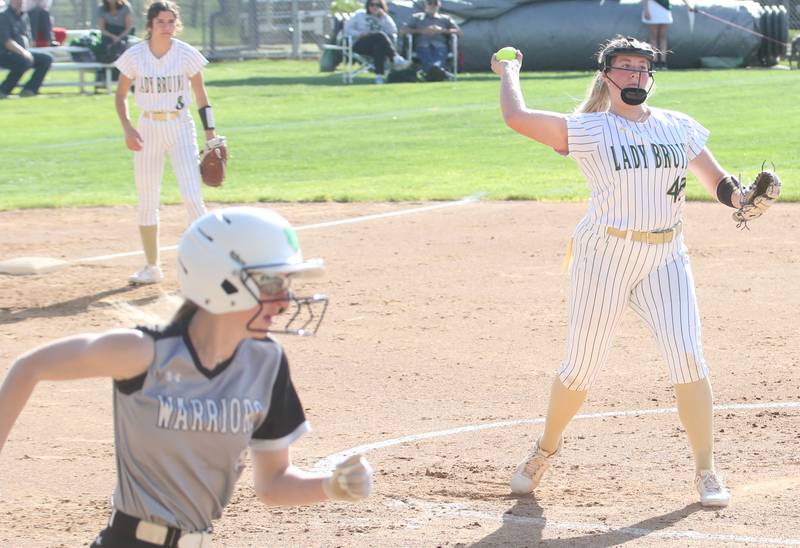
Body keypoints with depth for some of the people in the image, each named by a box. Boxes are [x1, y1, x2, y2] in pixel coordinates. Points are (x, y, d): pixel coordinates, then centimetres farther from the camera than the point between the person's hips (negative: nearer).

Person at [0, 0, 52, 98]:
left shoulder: (24, 17, 15)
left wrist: (26, 52, 0)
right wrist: (22, 52, -29)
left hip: (22, 53, 9)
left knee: (47, 59, -5)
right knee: (25, 61, -36)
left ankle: (29, 89, -12)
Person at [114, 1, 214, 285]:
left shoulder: (187, 54, -5)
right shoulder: (134, 56, -3)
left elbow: (201, 97, 2)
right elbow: (121, 95, 7)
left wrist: (210, 136, -2)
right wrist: (127, 128, -8)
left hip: (181, 127, -2)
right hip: (147, 129, 2)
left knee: (192, 197, -13)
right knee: (147, 203, 7)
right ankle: (152, 267, 19)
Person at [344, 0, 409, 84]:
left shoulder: (384, 18, 23)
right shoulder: (360, 15, 20)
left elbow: (393, 31, 4)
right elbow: (347, 28, 9)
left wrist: (384, 16, 2)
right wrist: (359, 33, -10)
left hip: (378, 47, 2)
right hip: (360, 45, -2)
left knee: (379, 46, -37)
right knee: (380, 35, -33)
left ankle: (379, 75, -49)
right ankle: (395, 59, -48)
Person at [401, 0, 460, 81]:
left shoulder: (446, 18, 31)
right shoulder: (417, 17, 32)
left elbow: (458, 32, 17)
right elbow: (404, 30, 16)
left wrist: (442, 30, 1)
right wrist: (421, 31, 2)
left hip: (440, 45, 0)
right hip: (422, 45, 0)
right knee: (426, 59, -40)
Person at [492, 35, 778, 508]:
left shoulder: (679, 128, 9)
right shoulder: (588, 130, -5)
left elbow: (717, 180, 12)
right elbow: (517, 117, -14)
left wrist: (742, 199, -10)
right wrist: (509, 73, 4)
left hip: (666, 257, 3)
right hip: (605, 255, -2)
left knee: (688, 357, -11)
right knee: (582, 365, 4)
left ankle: (707, 471, -3)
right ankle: (546, 449, 30)